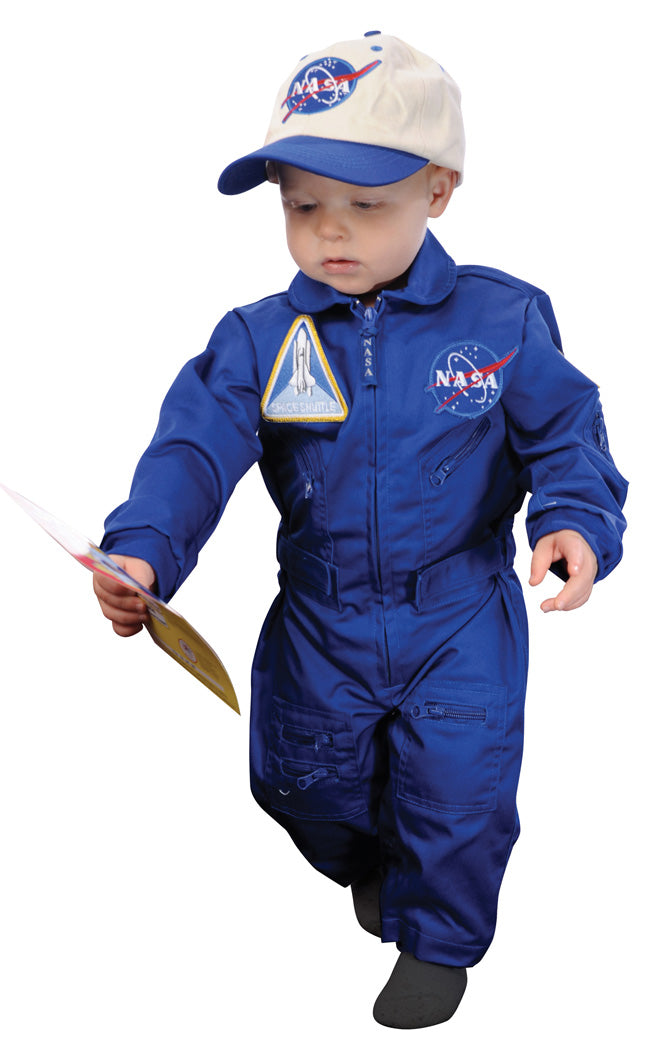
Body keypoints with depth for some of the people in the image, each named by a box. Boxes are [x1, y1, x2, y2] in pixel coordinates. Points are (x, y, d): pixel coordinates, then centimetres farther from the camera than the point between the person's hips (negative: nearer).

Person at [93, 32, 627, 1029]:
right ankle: (370, 863, 53)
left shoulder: (503, 320, -10)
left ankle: (438, 935, 31)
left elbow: (564, 432, -4)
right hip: (322, 618, 2)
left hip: (461, 614, -2)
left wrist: (577, 519, -23)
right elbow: (196, 444, -18)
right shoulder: (257, 340, -8)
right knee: (306, 778, 17)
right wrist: (143, 548, -34)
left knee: (459, 788, -1)